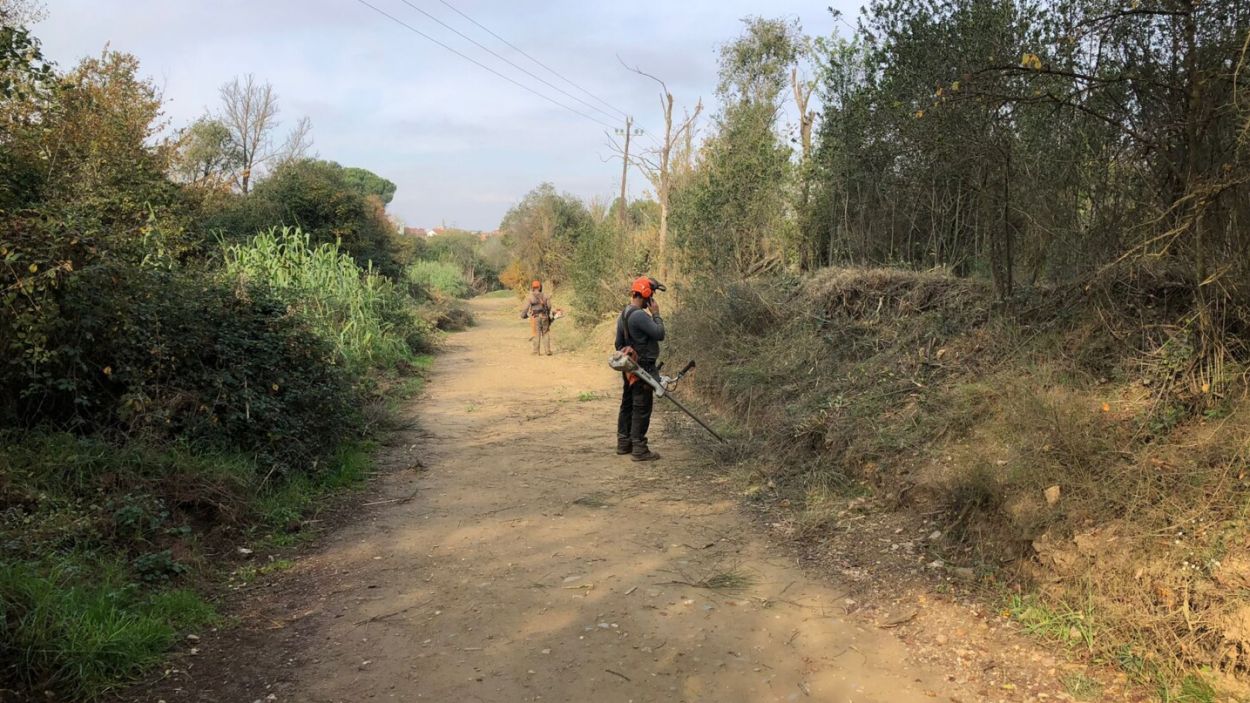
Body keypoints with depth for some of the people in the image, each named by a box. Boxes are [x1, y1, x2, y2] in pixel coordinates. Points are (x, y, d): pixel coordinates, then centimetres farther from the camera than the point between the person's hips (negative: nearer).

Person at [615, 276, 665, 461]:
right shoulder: (640, 315, -20)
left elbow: (619, 343, 17)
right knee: (642, 408, -5)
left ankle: (623, 443, 23)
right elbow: (659, 334, -20)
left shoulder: (623, 315, 12)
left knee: (627, 404, 15)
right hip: (643, 369, -10)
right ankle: (639, 448, -2)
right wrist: (656, 314, -9)